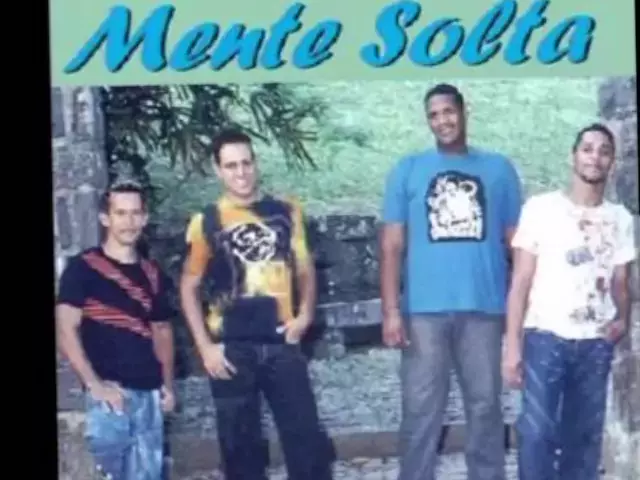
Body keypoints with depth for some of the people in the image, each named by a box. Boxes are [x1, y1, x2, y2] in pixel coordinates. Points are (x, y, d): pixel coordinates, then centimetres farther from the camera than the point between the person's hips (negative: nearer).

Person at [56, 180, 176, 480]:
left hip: (148, 392, 5)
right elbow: (65, 330, -9)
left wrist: (167, 383, 11)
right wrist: (94, 384, -15)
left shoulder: (152, 274, 15)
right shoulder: (83, 267, -2)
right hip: (109, 393, -5)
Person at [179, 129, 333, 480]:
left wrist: (305, 313, -3)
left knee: (306, 437, 0)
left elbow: (305, 268, 14)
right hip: (231, 348, -1)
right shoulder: (206, 222, -1)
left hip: (281, 343, 1)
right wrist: (205, 347, -5)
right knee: (241, 446, 7)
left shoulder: (286, 212, 5)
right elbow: (189, 287, 3)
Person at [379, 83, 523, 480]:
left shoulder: (499, 168, 9)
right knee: (421, 409, 2)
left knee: (485, 405, 8)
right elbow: (392, 245, 3)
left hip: (485, 309, 1)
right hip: (424, 311, 0)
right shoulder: (408, 170, 7)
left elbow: (516, 242, 9)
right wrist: (391, 310, -6)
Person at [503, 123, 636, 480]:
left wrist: (623, 319, -12)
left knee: (585, 437, 8)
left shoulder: (621, 219, 9)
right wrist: (513, 344, -8)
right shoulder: (541, 208, -2)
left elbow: (620, 283, 11)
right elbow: (521, 281, -2)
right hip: (546, 337, -3)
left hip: (596, 343, 4)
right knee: (537, 432, -10)